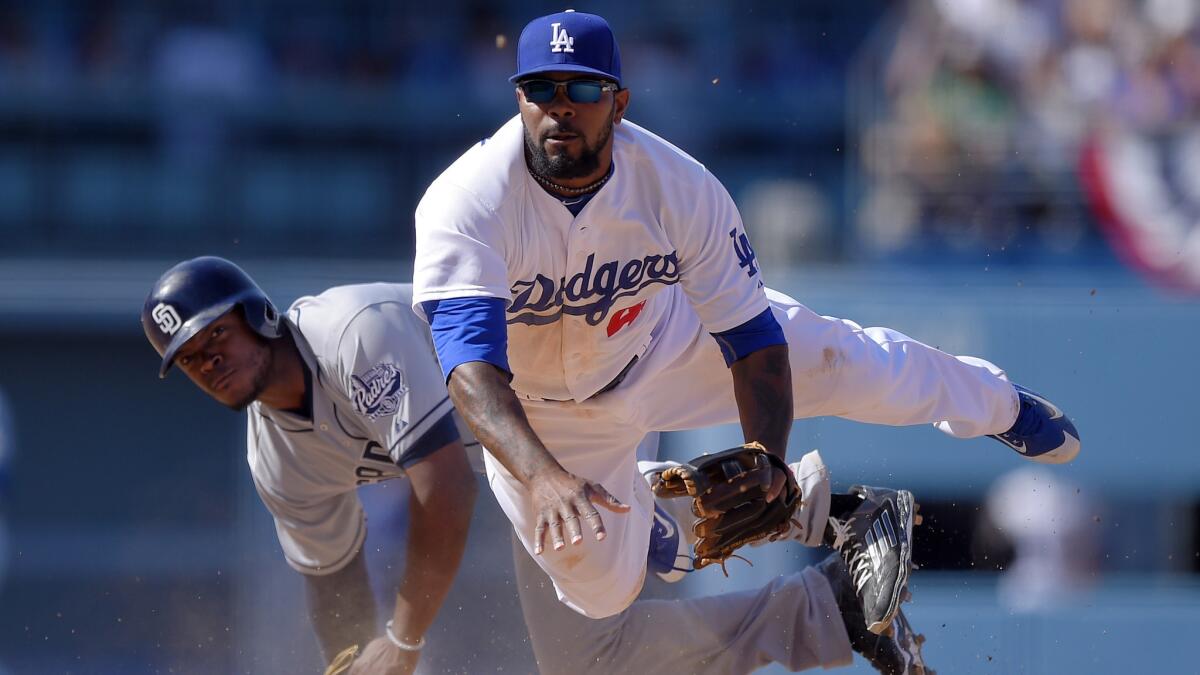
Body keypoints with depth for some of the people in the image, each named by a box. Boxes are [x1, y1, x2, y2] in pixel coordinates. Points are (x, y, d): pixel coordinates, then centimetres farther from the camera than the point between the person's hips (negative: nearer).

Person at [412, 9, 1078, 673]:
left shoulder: (679, 187, -30)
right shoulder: (467, 206, -38)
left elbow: (753, 338, -24)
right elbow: (471, 367, -49)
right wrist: (544, 477, -67)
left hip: (665, 337, 2)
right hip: (542, 412, -2)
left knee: (852, 365, 11)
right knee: (603, 593, -4)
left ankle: (997, 402, 44)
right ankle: (637, 513, 33)